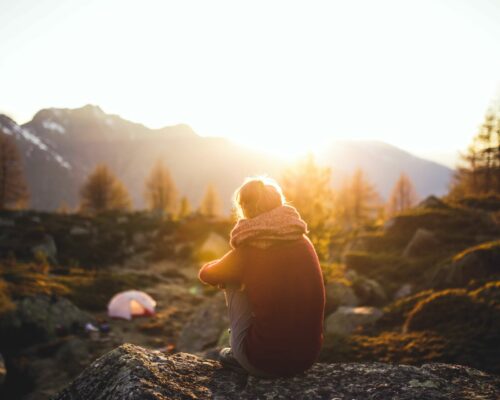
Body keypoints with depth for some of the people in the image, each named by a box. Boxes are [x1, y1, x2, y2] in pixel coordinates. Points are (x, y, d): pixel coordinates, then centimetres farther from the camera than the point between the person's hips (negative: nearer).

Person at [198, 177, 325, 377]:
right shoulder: (304, 243, 1)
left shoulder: (248, 252, -12)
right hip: (308, 356, 5)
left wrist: (226, 270, 29)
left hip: (265, 364, -4)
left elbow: (206, 274, 9)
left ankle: (238, 354, 24)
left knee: (233, 282, 12)